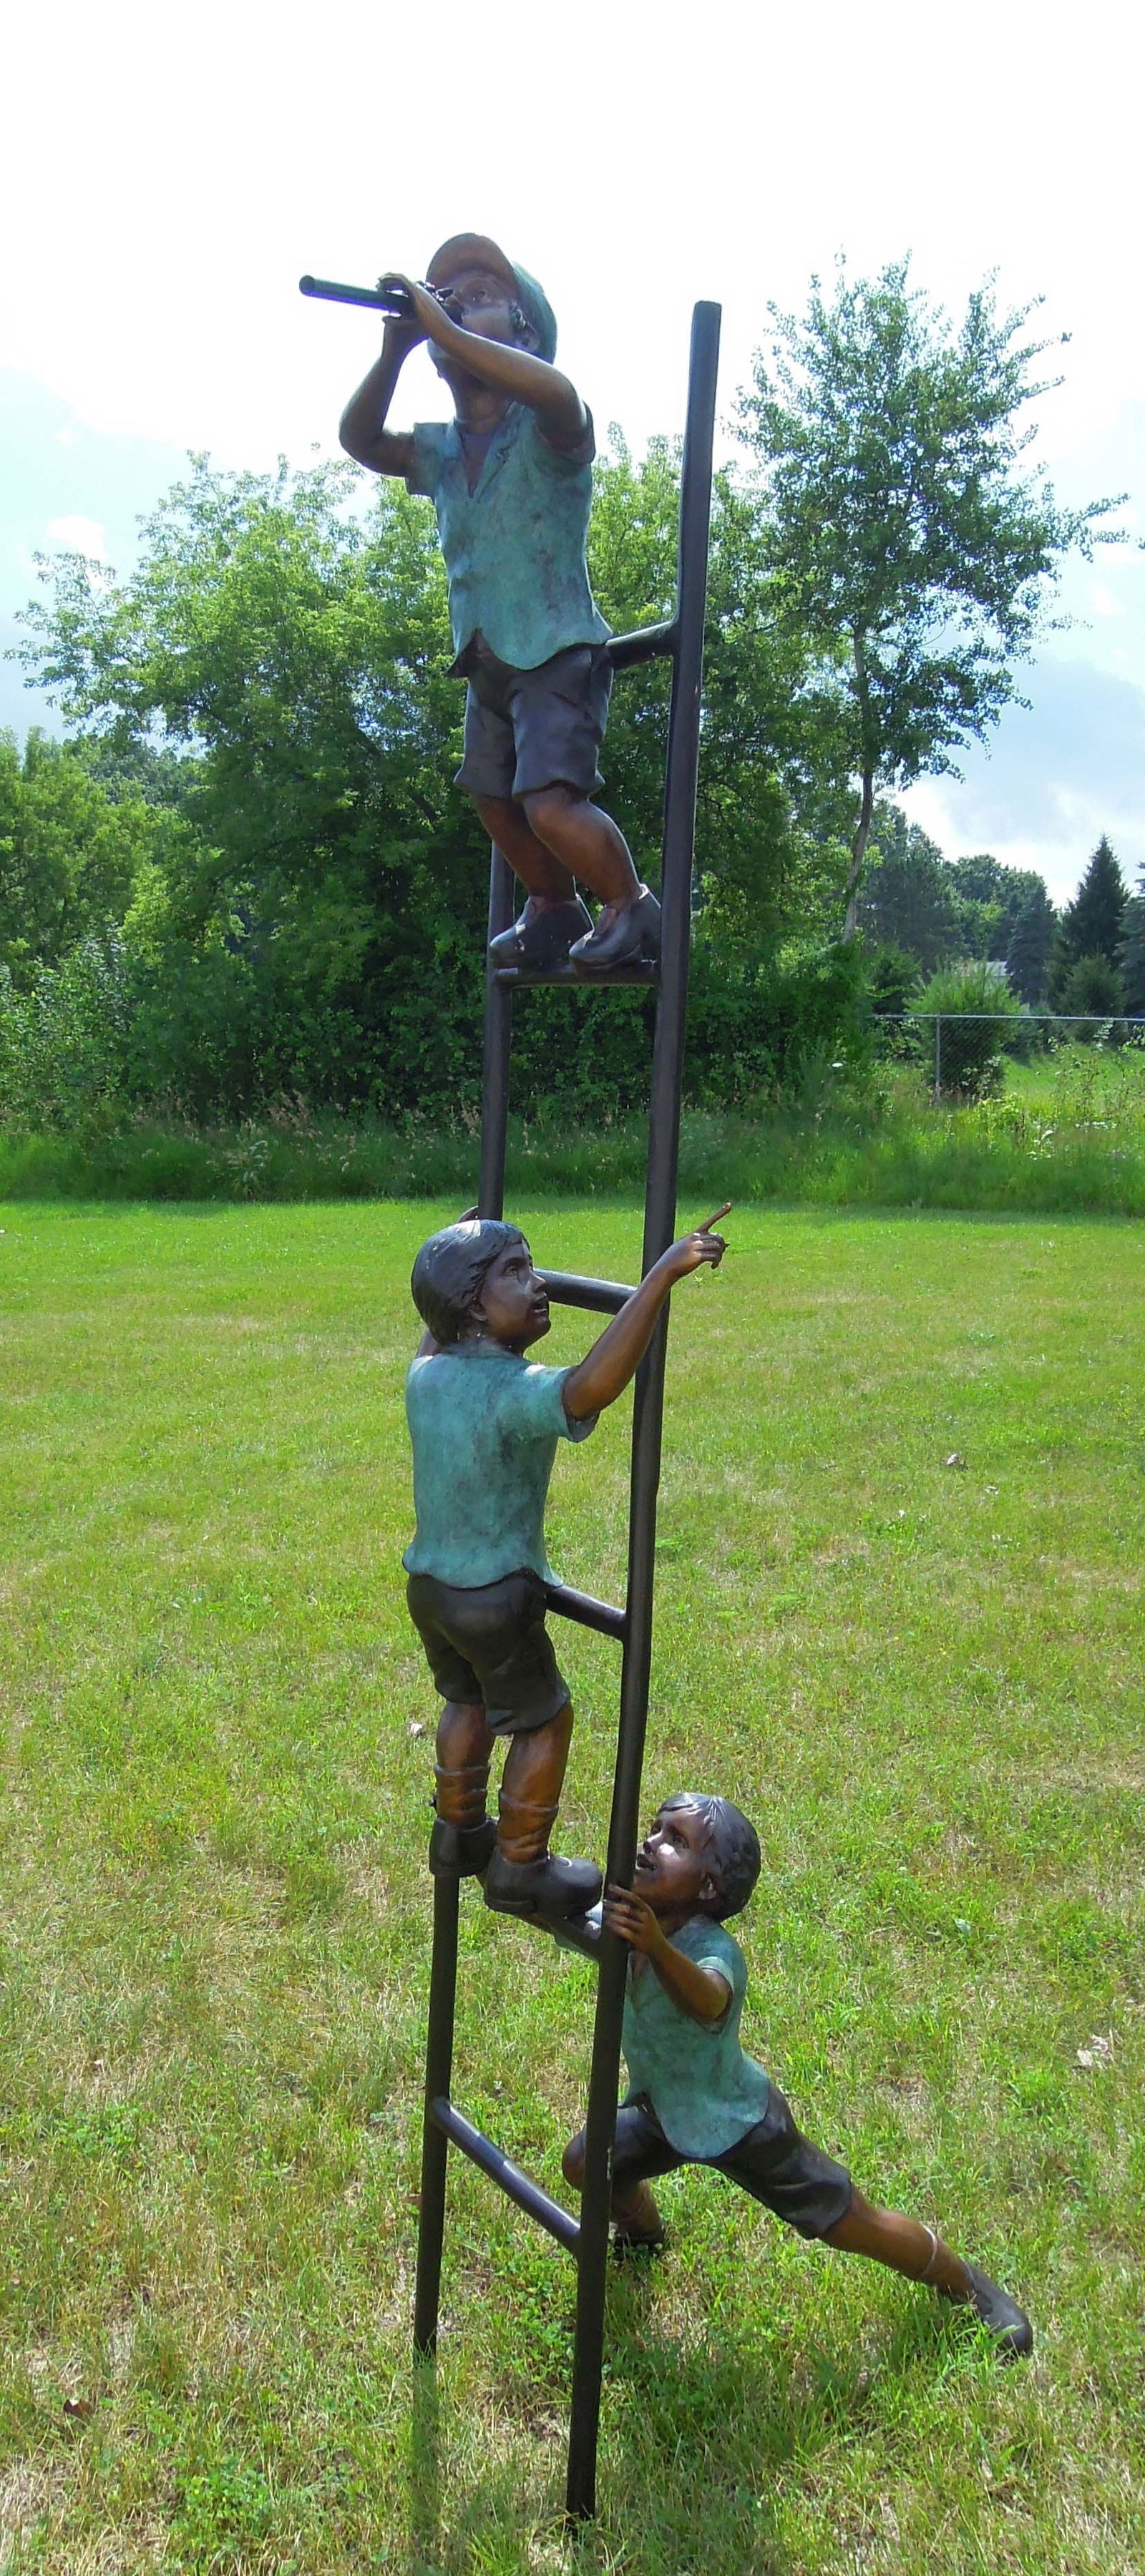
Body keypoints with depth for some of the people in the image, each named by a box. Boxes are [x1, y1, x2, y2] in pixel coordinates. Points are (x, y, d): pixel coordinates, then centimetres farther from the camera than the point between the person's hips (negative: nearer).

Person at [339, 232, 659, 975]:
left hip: (558, 652, -8)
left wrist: (446, 327, -31)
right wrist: (395, 348, -17)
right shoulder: (439, 450, 10)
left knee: (553, 804, -22)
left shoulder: (545, 434, -11)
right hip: (488, 661, 8)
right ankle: (554, 911, 38)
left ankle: (633, 908, 0)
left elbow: (555, 392, -35)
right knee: (496, 800, 17)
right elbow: (361, 439, -3)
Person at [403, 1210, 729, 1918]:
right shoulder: (516, 1393, -30)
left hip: (426, 1584, 7)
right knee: (544, 1722, 15)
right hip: (495, 1599, -7)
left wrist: (443, 1266, 33)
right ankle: (519, 1869, 26)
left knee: (467, 1701, 29)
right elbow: (592, 1388, -51)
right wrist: (662, 1275, -53)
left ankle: (458, 1833, 44)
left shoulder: (424, 1377, -5)